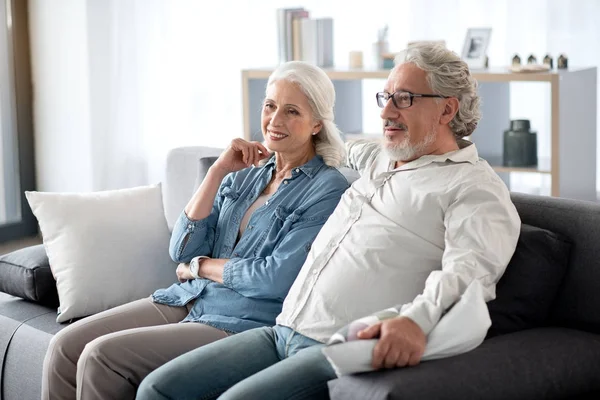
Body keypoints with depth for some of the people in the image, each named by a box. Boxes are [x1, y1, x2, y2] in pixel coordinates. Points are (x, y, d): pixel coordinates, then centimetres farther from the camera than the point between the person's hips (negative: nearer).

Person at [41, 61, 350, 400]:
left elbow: (276, 279, -16)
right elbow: (183, 250, 3)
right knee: (66, 346, -8)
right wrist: (219, 171, -5)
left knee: (100, 357, -20)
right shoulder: (245, 173, 13)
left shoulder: (328, 190, -7)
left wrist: (199, 266, -3)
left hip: (242, 323, -7)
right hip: (188, 300, 7)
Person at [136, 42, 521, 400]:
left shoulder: (474, 186, -4)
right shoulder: (376, 160, 24)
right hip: (283, 332, 9)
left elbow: (471, 269, -24)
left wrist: (418, 319, -41)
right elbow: (345, 149, 51)